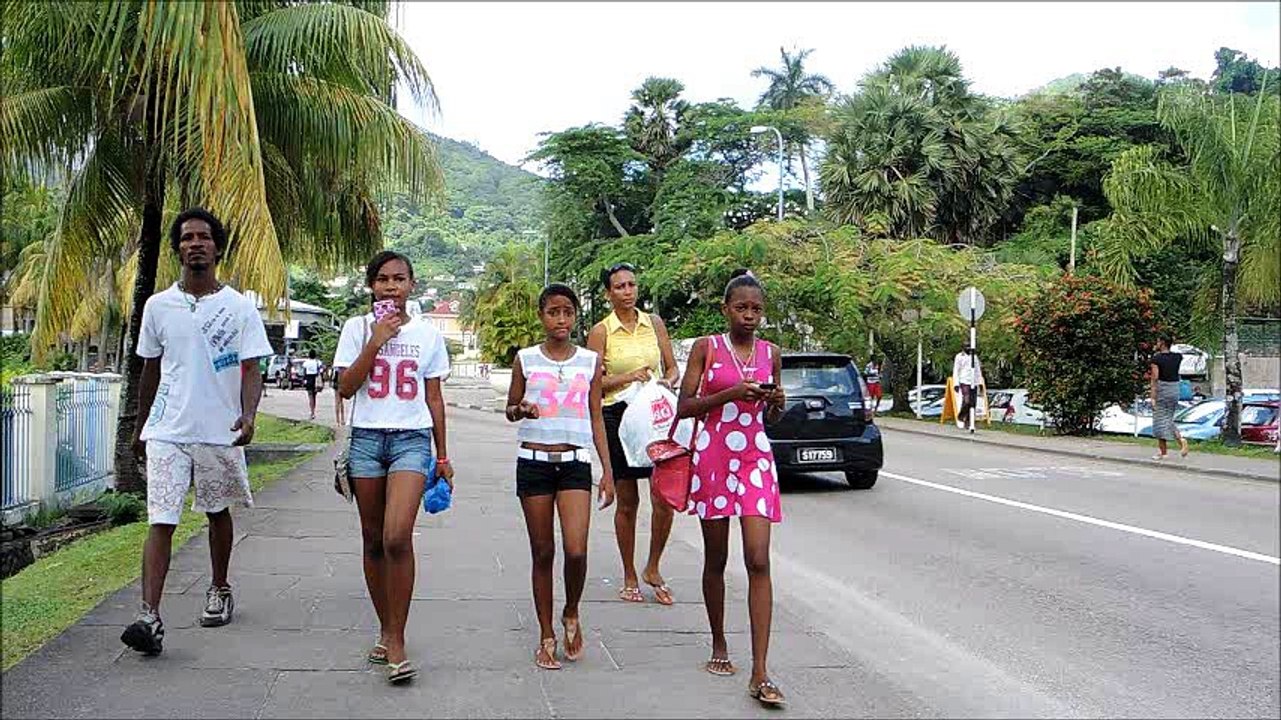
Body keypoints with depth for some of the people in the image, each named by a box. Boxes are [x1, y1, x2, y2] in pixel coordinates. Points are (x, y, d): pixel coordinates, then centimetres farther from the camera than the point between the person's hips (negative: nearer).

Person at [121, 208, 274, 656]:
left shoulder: (239, 308, -2)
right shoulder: (158, 306, 5)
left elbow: (251, 370, -5)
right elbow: (150, 371, 14)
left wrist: (248, 416, -22)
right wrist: (141, 428, 18)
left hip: (220, 433, 0)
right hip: (166, 430, 1)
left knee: (218, 512, 16)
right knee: (161, 521, -9)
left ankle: (219, 590, 35)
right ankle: (150, 618, -14)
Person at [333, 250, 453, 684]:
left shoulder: (427, 334, 7)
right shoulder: (358, 328, 6)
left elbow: (434, 398, 11)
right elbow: (345, 389, -3)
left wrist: (442, 456, 11)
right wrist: (375, 342, -10)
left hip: (412, 439, -2)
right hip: (367, 437, 2)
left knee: (397, 538, -17)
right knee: (373, 541, 8)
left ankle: (396, 642, -10)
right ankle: (386, 630, 23)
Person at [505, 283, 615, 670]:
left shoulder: (590, 361, 6)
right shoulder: (525, 359, 3)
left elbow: (596, 418, 9)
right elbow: (510, 409, 13)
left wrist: (608, 470, 5)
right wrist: (520, 410, -12)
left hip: (575, 463, 0)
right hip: (534, 462, 0)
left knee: (576, 551, -13)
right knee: (543, 553, 6)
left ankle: (571, 614, 16)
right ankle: (547, 636, 19)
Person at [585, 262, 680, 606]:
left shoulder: (654, 323, 9)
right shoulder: (601, 331, 0)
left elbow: (673, 367, 13)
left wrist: (668, 381, -8)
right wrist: (627, 377, -17)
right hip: (618, 416, -2)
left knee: (666, 497, -7)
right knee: (627, 502, 4)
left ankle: (653, 569, 14)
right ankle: (630, 577, 19)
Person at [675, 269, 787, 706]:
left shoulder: (770, 353, 9)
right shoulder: (707, 349, -1)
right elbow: (684, 408, -4)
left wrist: (776, 403, -4)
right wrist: (730, 393, -17)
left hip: (756, 459, 2)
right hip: (712, 457, -1)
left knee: (758, 561, -9)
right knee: (716, 559, 10)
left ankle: (760, 674, -10)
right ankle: (719, 646, 30)